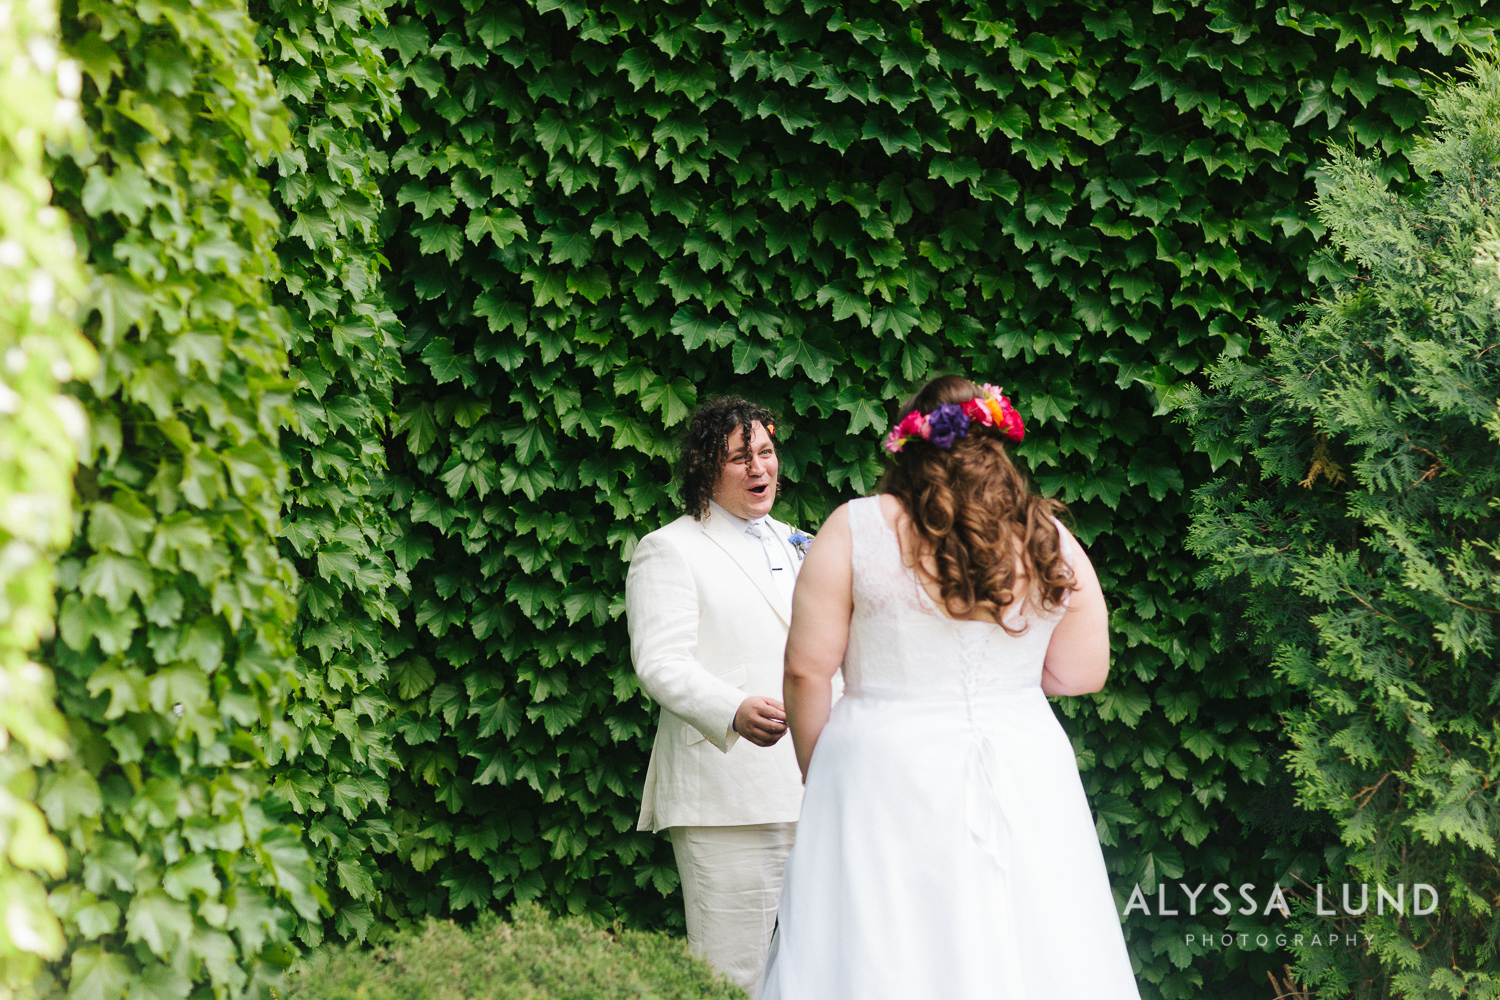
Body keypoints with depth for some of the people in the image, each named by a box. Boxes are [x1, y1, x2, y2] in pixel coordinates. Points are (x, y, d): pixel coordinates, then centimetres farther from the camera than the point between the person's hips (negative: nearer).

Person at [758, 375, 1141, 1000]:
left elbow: (806, 669, -4)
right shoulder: (1049, 540, 4)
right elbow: (1082, 674, 8)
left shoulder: (855, 529, -3)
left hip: (885, 769, -2)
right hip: (1023, 778, 3)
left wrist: (818, 774, 9)